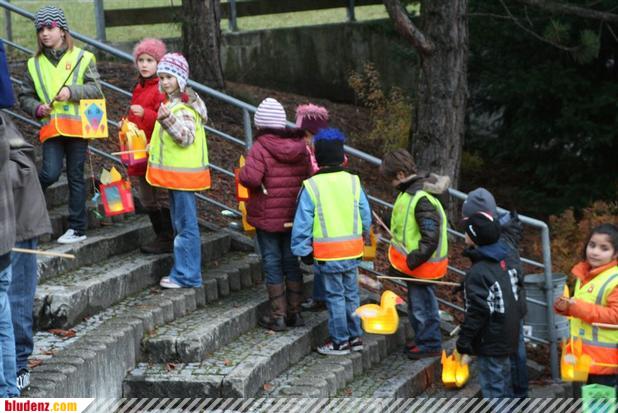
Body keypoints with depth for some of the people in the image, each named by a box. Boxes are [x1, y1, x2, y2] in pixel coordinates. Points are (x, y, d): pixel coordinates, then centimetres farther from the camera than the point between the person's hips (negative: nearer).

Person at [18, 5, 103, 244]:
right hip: (51, 127, 1)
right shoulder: (35, 64, 10)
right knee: (50, 173, -17)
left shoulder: (82, 58, 2)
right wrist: (37, 108, -5)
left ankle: (78, 228, 11)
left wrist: (72, 91, -17)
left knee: (76, 176, 4)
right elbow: (25, 97, 15)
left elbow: (95, 89, -2)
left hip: (77, 125, -1)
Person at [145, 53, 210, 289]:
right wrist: (153, 148, 33)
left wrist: (168, 120, -39)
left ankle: (187, 276, -5)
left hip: (183, 173, -11)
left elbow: (187, 137, -28)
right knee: (179, 223, 16)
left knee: (185, 224, -7)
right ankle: (183, 271, 23)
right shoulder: (170, 103, 15)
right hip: (174, 173, 11)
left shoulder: (185, 107, -16)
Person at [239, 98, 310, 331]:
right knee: (291, 261, 14)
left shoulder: (260, 148, -17)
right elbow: (309, 176, 4)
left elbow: (250, 178, -27)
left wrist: (243, 172, -6)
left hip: (267, 217, -5)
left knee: (272, 263, 2)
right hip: (294, 216, 5)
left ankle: (278, 316, 4)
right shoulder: (300, 148, 2)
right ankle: (295, 312, 19)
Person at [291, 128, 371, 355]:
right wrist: (362, 237, 22)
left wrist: (303, 249, 2)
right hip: (352, 251, 4)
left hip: (328, 253, -4)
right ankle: (355, 336, 25)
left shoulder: (311, 186, -11)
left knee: (335, 296, 5)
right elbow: (366, 216, 6)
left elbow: (302, 223, -8)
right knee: (351, 294, 16)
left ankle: (340, 341, 12)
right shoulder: (353, 182, -1)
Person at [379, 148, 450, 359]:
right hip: (415, 262, 10)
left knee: (422, 306, 3)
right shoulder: (412, 191, 7)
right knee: (417, 304, 21)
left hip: (421, 265, -10)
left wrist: (412, 261, -24)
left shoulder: (421, 199, -26)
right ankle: (422, 340, 34)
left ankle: (430, 344, 16)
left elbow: (431, 238, -28)